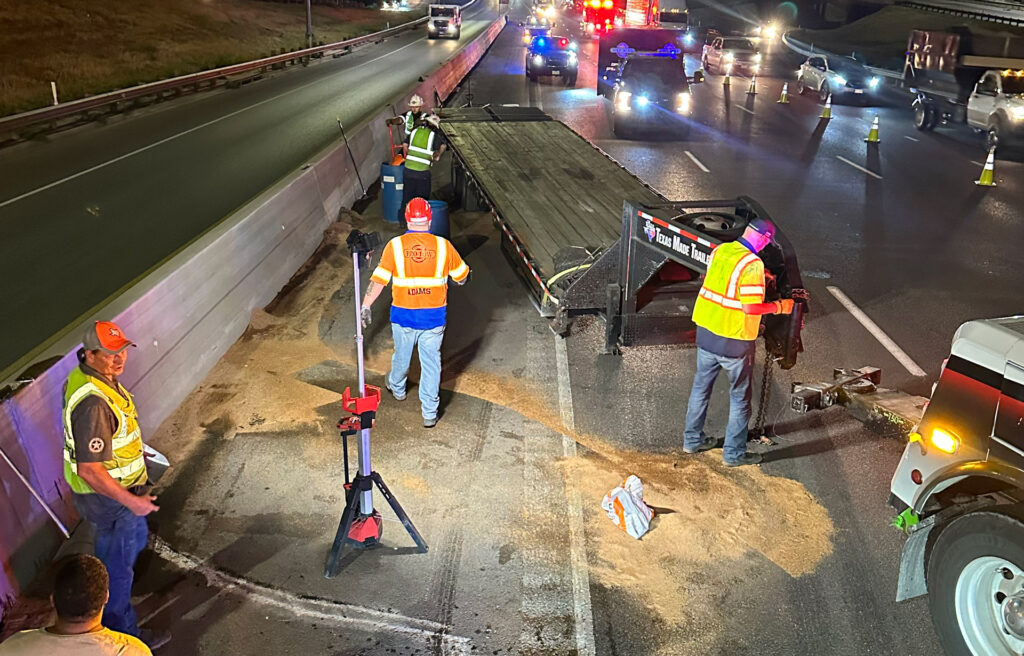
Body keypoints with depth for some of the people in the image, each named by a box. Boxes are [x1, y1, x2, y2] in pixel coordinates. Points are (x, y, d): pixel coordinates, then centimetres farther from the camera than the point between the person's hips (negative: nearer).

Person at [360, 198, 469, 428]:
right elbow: (462, 277, 4)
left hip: (403, 315, 1)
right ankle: (429, 413, 14)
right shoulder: (443, 245, -8)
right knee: (431, 362, 9)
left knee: (402, 355, 23)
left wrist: (365, 307, -4)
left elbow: (378, 280, -11)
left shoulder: (395, 246, -10)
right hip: (434, 317, 0)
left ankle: (397, 388, 51)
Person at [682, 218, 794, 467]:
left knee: (701, 387, 20)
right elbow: (751, 307, -25)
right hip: (734, 341, -7)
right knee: (740, 397, 9)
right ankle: (734, 453, 18)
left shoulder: (719, 251, 1)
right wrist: (780, 307, -8)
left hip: (706, 331, 7)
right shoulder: (752, 264, -21)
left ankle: (692, 440, 32)